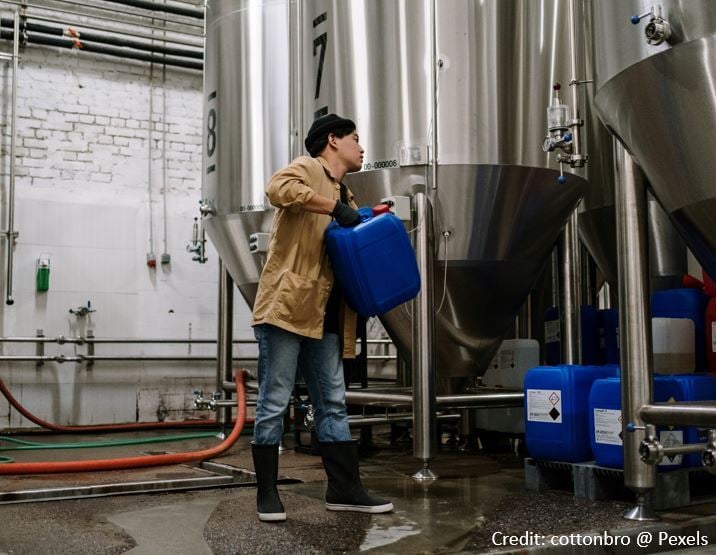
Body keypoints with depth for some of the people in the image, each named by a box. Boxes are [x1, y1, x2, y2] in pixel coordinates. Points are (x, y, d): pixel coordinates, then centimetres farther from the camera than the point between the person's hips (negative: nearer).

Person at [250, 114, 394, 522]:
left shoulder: (346, 197, 23)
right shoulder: (308, 169, -1)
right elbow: (278, 188, -25)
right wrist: (335, 208, -21)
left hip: (325, 318, 9)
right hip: (287, 308, -9)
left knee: (334, 404, 10)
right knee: (275, 403, -1)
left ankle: (345, 489, 18)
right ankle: (267, 494, 9)